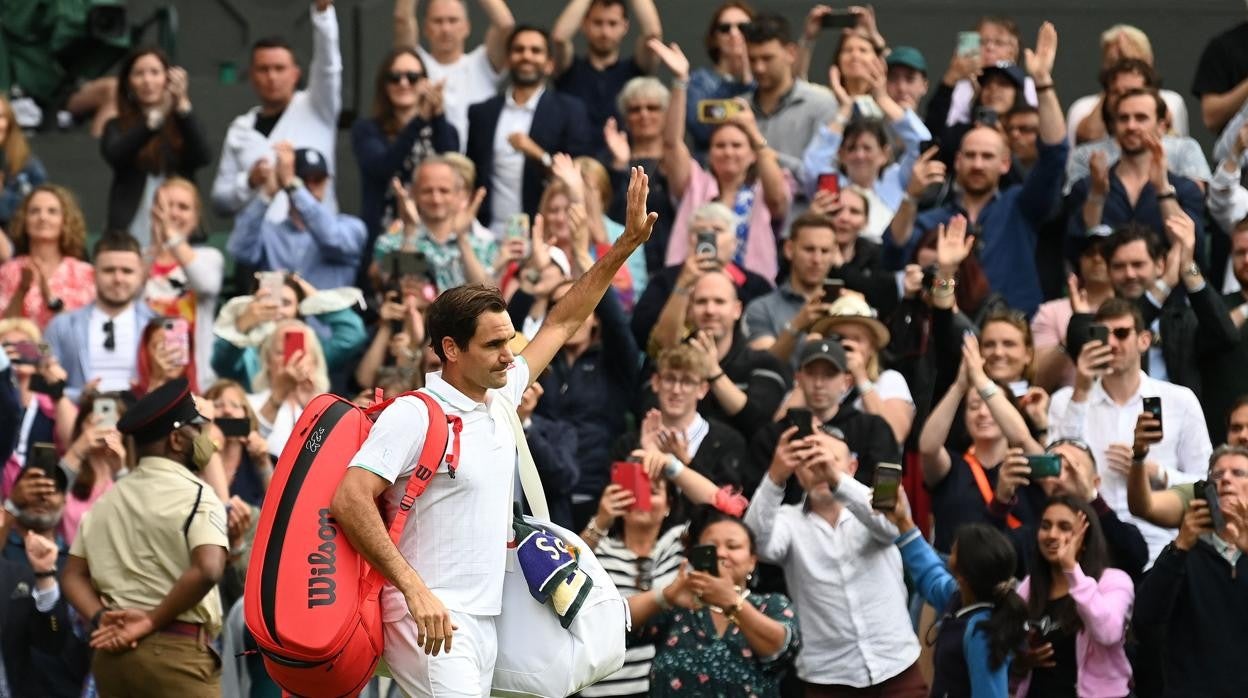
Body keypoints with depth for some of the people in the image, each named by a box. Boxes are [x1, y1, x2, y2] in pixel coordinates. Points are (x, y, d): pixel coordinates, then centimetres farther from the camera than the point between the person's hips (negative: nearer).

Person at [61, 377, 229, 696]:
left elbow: (72, 576, 13)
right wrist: (153, 620, -13)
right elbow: (207, 569, -23)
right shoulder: (195, 494, -7)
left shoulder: (107, 500, 16)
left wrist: (102, 619, -2)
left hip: (113, 649, 7)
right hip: (177, 649, -7)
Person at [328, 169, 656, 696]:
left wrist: (627, 245, 23)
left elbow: (561, 324, 25)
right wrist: (415, 591, -25)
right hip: (429, 618, -8)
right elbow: (351, 501, -19)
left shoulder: (499, 400, 14)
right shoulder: (413, 415, -11)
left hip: (484, 623, 8)